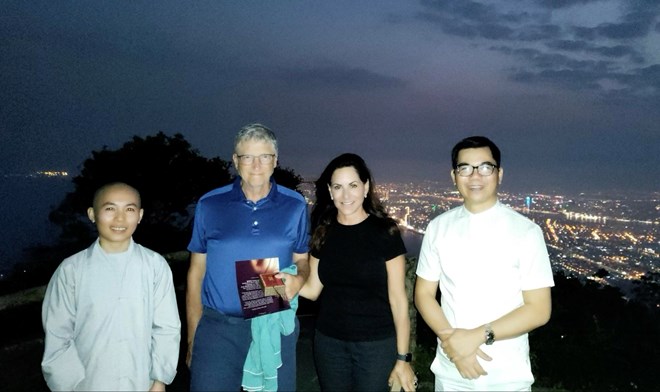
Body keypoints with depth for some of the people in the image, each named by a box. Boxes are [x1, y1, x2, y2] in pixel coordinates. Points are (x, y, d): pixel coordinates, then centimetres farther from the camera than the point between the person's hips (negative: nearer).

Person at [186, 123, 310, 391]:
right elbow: (196, 273, 5)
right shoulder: (209, 205, -1)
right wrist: (192, 338, 4)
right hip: (218, 328, -1)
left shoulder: (295, 206, 1)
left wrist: (298, 279, -14)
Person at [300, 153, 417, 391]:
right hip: (328, 343, 3)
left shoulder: (384, 232, -10)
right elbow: (313, 289, 4)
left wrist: (403, 358, -10)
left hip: (376, 345, -3)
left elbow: (398, 299, -8)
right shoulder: (322, 233, 1)